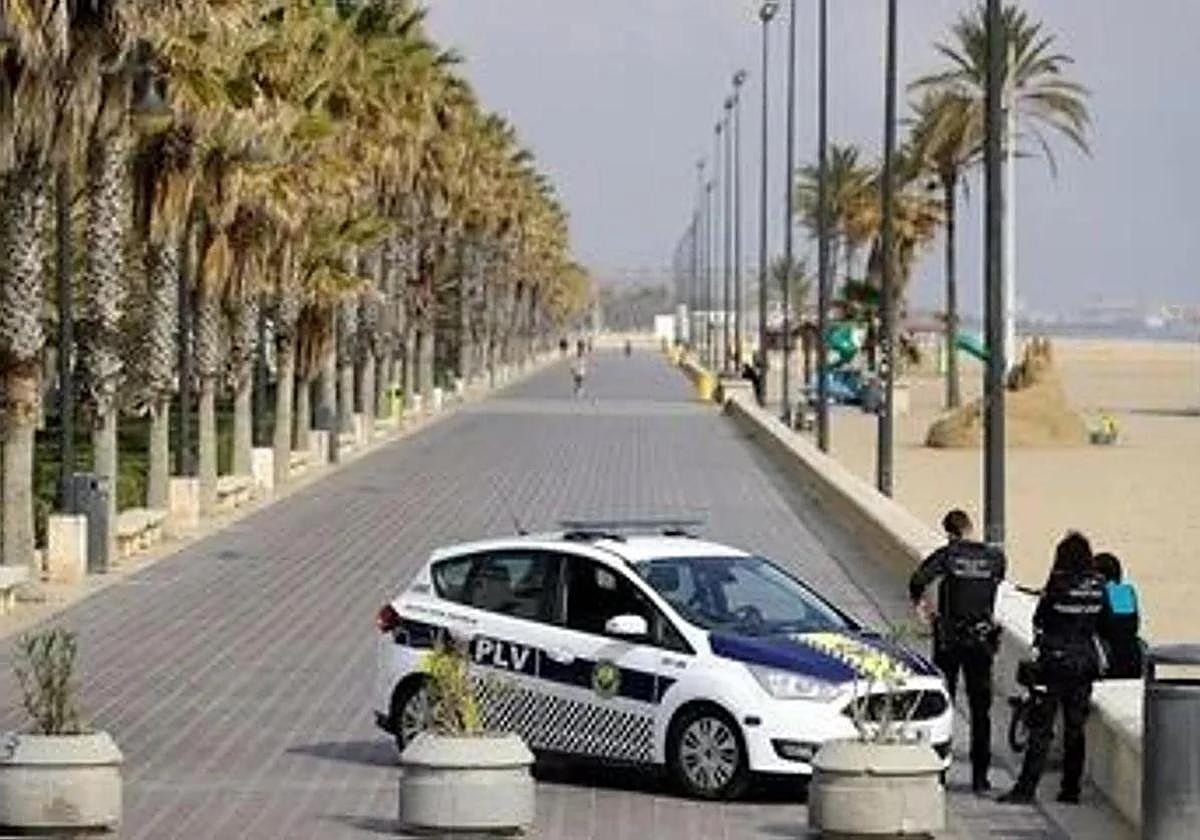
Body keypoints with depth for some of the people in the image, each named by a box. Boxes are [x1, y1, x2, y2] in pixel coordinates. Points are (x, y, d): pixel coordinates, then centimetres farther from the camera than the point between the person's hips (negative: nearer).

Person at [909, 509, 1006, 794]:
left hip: (950, 639, -2)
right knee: (980, 709, 8)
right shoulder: (994, 557, -1)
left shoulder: (948, 555, -10)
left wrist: (919, 603, -1)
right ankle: (980, 775, 7)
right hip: (982, 640, 2)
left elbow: (918, 580, -19)